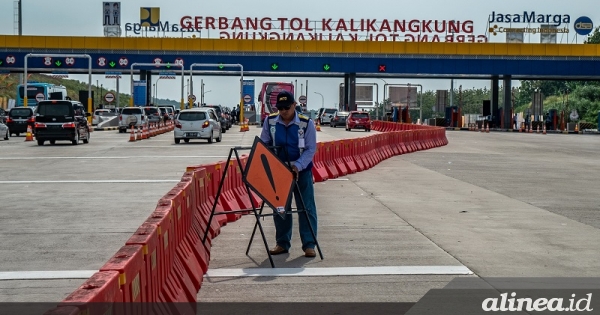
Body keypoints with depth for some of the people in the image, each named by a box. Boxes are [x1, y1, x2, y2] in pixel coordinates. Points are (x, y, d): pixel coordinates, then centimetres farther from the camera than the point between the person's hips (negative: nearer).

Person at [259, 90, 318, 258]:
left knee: (306, 208, -2)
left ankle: (309, 244, 4)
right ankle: (282, 243, 18)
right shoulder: (270, 121, -4)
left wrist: (298, 166, -24)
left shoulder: (307, 123, -11)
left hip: (301, 171, -2)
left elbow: (310, 149, -11)